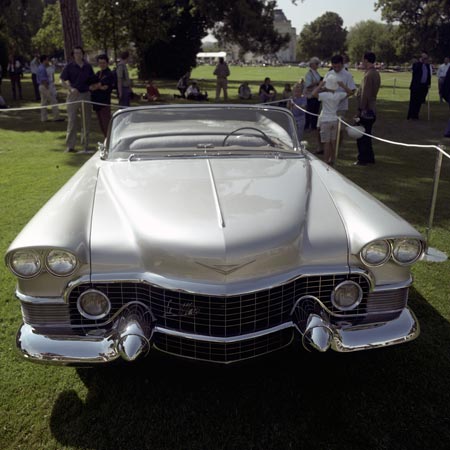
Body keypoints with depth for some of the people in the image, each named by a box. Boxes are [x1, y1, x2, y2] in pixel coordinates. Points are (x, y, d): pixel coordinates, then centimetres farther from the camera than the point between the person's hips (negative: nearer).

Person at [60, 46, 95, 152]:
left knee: (86, 120, 7)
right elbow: (63, 80, 0)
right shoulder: (69, 66, 0)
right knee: (72, 120, -1)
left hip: (86, 94, 3)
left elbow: (92, 80, 17)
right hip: (73, 95, -3)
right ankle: (70, 145, 3)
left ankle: (86, 144, 16)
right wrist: (71, 89, -14)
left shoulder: (88, 67, 9)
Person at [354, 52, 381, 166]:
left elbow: (365, 94, -19)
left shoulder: (368, 75, -17)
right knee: (366, 135, 17)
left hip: (366, 110, -10)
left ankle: (363, 159, 3)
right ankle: (369, 157, 24)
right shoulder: (376, 73, 13)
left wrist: (360, 109, -17)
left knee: (361, 136, -2)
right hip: (372, 109, 10)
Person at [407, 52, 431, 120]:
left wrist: (428, 83, 9)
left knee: (419, 102, 7)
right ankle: (410, 116, -1)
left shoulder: (428, 65, 16)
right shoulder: (416, 64, -2)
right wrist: (420, 62, -20)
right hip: (416, 86, -6)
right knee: (413, 101, -5)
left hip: (424, 86, 6)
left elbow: (429, 75, 19)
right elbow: (415, 71, -22)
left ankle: (415, 115, 12)